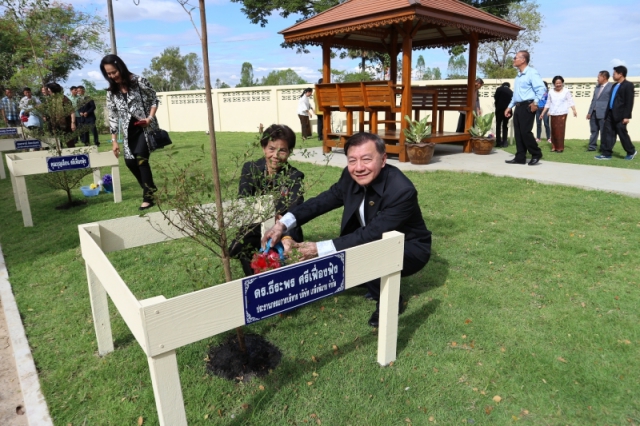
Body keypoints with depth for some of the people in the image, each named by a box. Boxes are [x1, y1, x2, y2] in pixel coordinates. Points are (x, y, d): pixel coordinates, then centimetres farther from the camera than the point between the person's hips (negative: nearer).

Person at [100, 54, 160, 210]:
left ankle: (148, 196, -8)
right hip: (129, 131, 5)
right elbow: (113, 116, 6)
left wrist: (150, 118, -17)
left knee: (141, 158, -18)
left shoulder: (139, 81, -8)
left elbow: (154, 100, 0)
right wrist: (114, 141, 4)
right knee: (130, 161, 1)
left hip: (146, 127, -5)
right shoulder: (111, 92, 4)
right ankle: (151, 189, 22)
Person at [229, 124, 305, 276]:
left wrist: (288, 238, -42)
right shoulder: (250, 169, 0)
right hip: (256, 229, 2)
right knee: (237, 247, -27)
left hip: (284, 232, -1)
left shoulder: (294, 176, -6)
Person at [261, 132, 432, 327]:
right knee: (331, 258, -9)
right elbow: (322, 201, -10)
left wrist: (320, 249, -39)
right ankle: (376, 279, 14)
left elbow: (371, 234, -35)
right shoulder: (351, 177, -13)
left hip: (408, 248, -6)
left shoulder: (402, 191, -32)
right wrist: (283, 224, -26)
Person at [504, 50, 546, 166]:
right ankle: (520, 157, 9)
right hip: (518, 107, 9)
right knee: (518, 133, 5)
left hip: (527, 106, -9)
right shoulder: (518, 75, 19)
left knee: (525, 131, -10)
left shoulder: (532, 73, -9)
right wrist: (509, 107, 20)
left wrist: (535, 102, -20)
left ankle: (536, 155, 5)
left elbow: (541, 88, -18)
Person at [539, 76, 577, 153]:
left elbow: (570, 101, -7)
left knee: (560, 130, -8)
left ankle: (560, 147, -4)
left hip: (562, 114, -4)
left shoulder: (566, 91, -2)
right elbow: (548, 104, 15)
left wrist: (574, 110, -20)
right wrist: (543, 113, 12)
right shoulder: (551, 92, 9)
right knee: (553, 130, 4)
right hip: (553, 114, 4)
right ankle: (554, 147, 10)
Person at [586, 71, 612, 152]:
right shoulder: (597, 86, 15)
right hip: (594, 112, 7)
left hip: (603, 113, -6)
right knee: (593, 130, 10)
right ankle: (592, 146, 17)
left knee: (603, 132, 2)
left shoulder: (611, 87, -7)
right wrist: (590, 112, 13)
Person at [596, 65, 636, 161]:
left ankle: (631, 152, 19)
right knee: (608, 133, 3)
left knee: (622, 134, 2)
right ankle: (606, 153, 6)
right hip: (611, 114, 8)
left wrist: (626, 116, -18)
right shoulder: (615, 85, 16)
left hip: (620, 115, -8)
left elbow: (629, 102, -13)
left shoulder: (628, 85, -8)